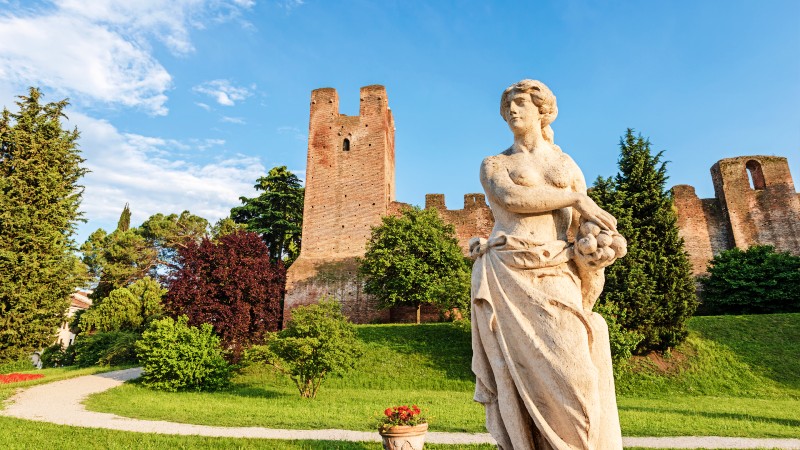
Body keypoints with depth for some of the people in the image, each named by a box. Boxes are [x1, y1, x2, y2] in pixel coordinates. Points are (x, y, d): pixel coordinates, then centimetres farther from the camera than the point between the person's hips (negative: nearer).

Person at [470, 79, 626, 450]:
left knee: (571, 374, -8)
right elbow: (510, 197, -9)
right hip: (506, 276, -2)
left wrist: (597, 241, -13)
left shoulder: (568, 165, 20)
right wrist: (577, 198, -6)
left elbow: (583, 222, 10)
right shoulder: (492, 165, 13)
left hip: (553, 277, 2)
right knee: (521, 379, -4)